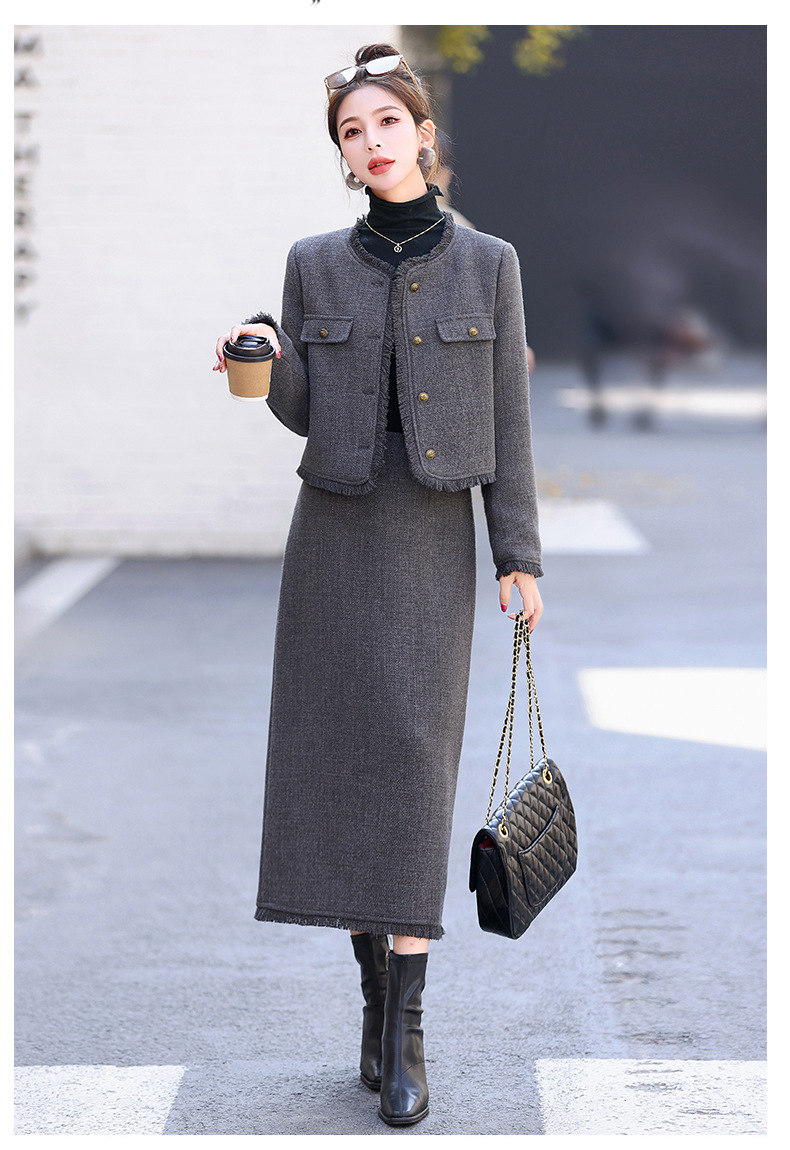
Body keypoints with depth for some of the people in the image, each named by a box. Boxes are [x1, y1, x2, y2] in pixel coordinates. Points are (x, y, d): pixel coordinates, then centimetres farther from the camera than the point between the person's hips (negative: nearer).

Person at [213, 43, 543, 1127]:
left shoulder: (486, 262, 2)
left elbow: (508, 417, 2)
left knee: (416, 754, -11)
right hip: (334, 526, 2)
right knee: (340, 752, 1)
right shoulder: (315, 263, 6)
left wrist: (520, 552, -2)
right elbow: (304, 412, 8)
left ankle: (405, 1029, -9)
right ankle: (376, 989, 14)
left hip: (434, 537, -2)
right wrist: (269, 359, -13)